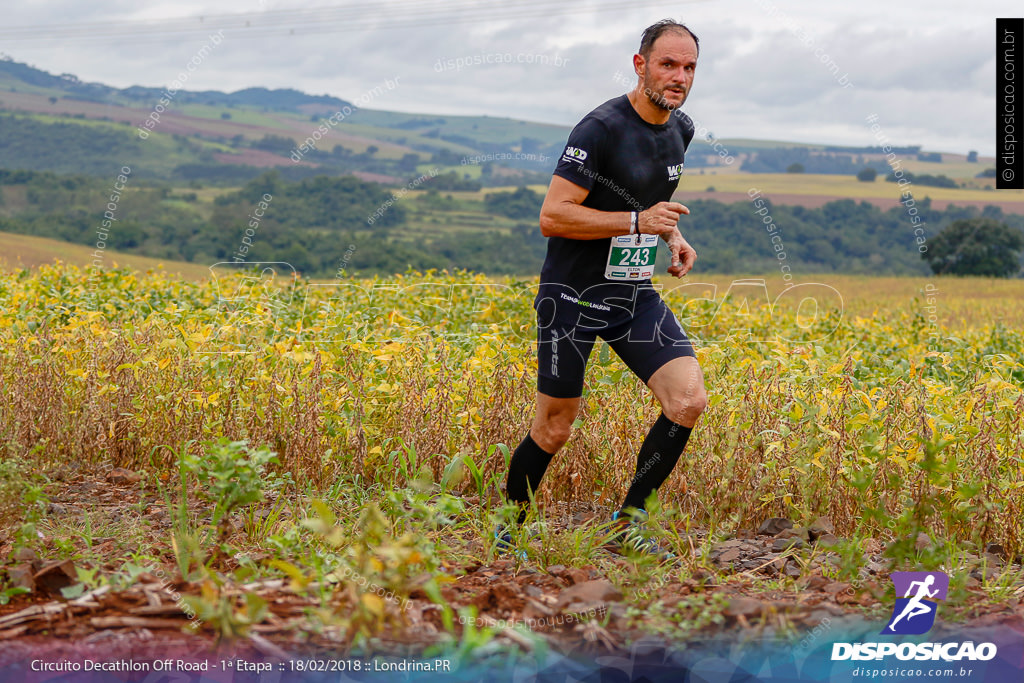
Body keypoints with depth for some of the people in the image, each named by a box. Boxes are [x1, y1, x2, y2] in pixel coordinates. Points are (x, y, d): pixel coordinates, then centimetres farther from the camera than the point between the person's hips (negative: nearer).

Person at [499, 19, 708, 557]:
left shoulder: (681, 130, 8)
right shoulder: (601, 129, -18)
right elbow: (552, 217, -21)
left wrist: (673, 237, 8)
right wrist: (639, 222, -23)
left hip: (635, 295, 7)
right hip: (574, 293, -7)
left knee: (690, 399, -10)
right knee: (554, 429, 0)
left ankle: (628, 521, 4)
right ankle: (507, 530, 24)